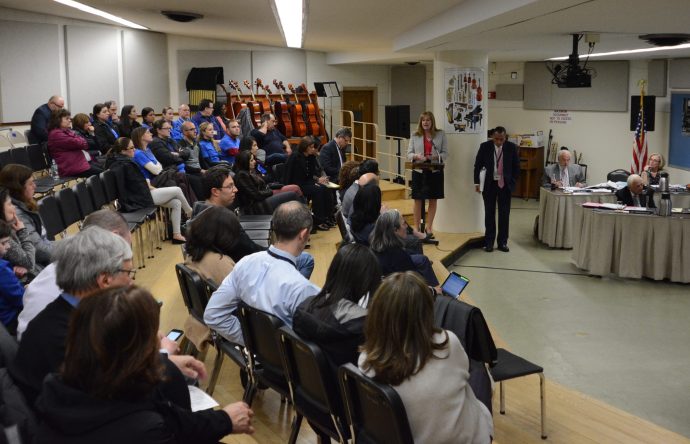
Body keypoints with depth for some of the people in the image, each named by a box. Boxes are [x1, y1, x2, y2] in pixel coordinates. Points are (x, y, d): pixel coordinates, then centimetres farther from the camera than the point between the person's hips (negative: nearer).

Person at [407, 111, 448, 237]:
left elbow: (445, 153, 1)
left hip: (435, 171, 0)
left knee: (433, 200, 6)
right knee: (418, 200, 4)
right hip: (419, 171, 0)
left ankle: (428, 227, 18)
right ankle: (416, 227, 14)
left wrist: (435, 157, -18)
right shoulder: (415, 136, 5)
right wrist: (417, 156, -17)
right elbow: (409, 154, 4)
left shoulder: (440, 135, 3)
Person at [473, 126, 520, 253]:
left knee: (504, 214, 4)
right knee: (489, 214, 4)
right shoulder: (485, 146, -5)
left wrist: (513, 182, -1)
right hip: (489, 184, 0)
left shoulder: (511, 147, -4)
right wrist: (477, 183, -2)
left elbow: (516, 166, 4)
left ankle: (502, 242, 12)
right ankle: (489, 242, 11)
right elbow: (477, 165, 2)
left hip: (505, 184, 0)